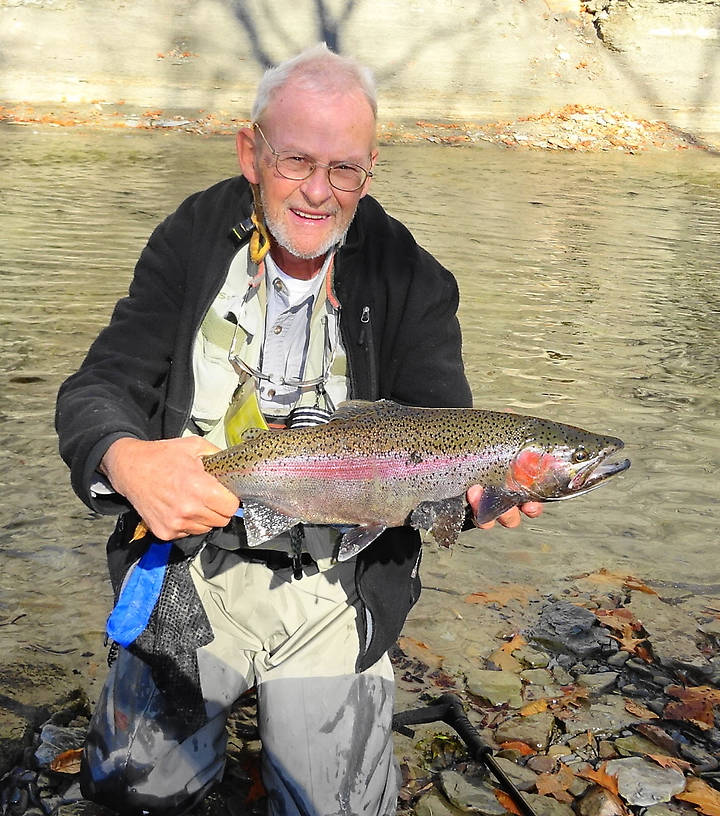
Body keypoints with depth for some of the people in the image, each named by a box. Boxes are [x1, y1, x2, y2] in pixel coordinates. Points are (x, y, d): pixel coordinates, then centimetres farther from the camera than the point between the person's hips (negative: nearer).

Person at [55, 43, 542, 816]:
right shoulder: (194, 239, -4)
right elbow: (99, 387, -9)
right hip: (190, 570, 1)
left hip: (334, 589, -1)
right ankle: (206, 690, 29)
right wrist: (126, 459, -33)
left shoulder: (409, 280, -7)